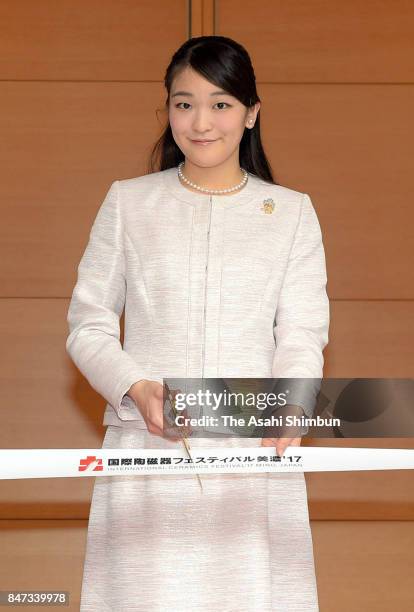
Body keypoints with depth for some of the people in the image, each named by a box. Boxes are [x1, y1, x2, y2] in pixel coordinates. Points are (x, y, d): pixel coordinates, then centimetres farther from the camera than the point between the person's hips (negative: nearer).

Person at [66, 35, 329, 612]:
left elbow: (302, 334, 3)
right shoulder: (128, 201, 8)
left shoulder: (291, 211, 9)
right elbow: (88, 325, 6)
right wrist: (135, 388, -13)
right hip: (147, 447, 0)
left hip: (255, 452, 0)